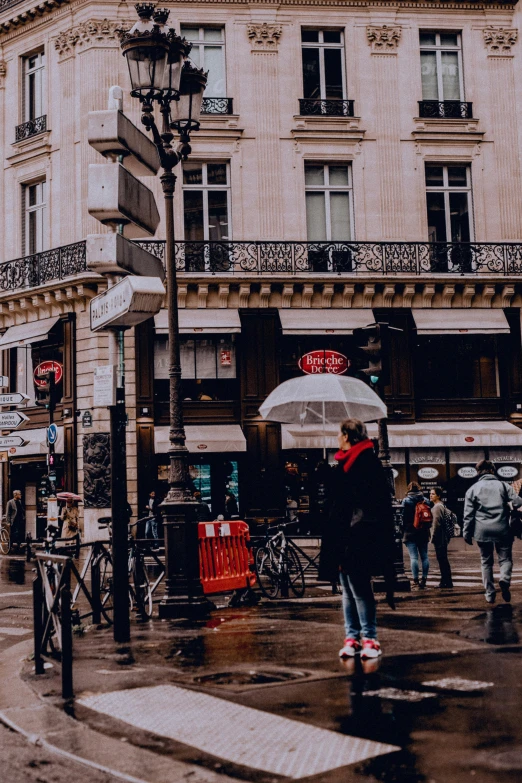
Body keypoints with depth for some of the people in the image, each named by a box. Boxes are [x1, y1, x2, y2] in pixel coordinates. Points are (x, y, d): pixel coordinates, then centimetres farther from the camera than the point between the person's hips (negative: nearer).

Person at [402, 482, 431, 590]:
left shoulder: (406, 501, -6)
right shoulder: (425, 500, 6)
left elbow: (403, 517, -7)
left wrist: (403, 529, 1)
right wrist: (427, 529, 14)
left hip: (410, 532, -4)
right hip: (423, 532, 4)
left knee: (414, 557, -6)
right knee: (424, 556, 8)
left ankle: (416, 581, -10)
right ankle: (423, 580, 8)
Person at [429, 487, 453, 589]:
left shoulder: (437, 507, -14)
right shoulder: (442, 506, 18)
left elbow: (436, 524, -19)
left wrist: (433, 537, -14)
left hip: (439, 538, -10)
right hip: (443, 538, 10)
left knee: (442, 559, -6)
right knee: (443, 560, 13)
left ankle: (446, 582, -4)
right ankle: (446, 581, 18)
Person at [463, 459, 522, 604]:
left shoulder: (473, 489, 5)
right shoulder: (502, 485, 6)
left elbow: (468, 514, 2)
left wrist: (467, 533, 7)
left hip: (482, 531, 1)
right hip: (502, 529, -1)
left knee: (486, 562, 11)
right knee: (505, 558, 7)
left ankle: (490, 594, 7)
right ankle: (505, 579, -22)